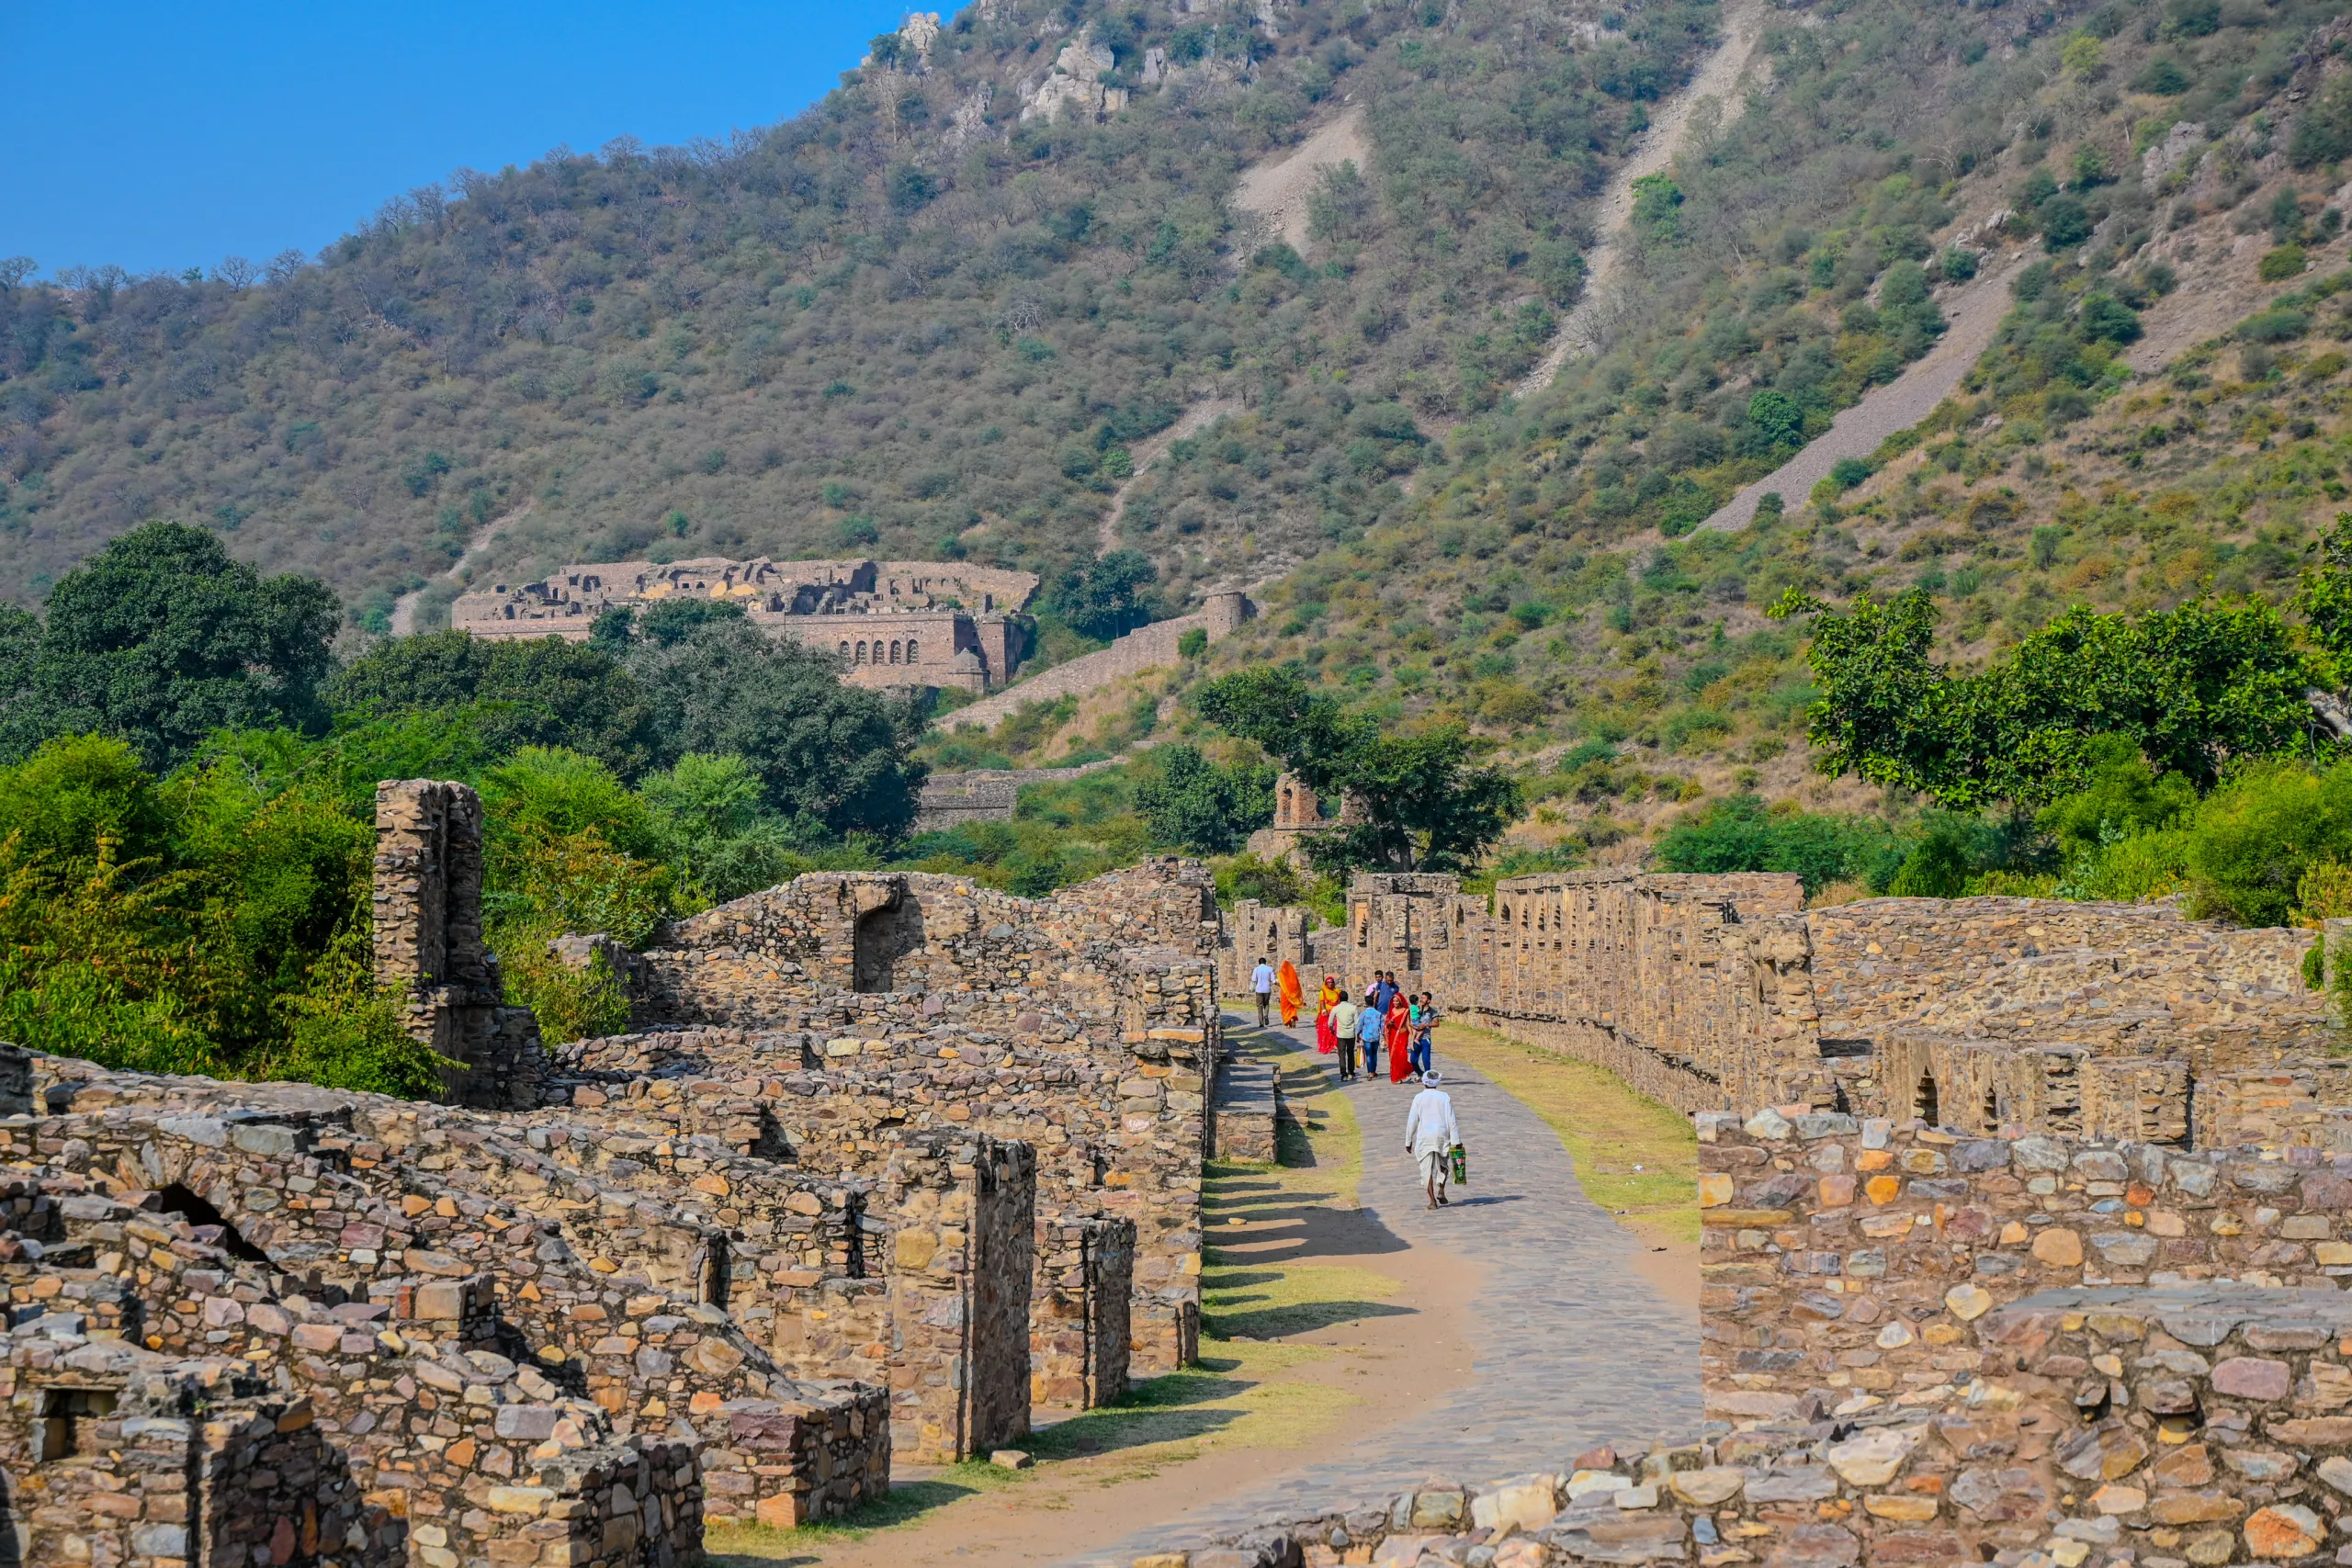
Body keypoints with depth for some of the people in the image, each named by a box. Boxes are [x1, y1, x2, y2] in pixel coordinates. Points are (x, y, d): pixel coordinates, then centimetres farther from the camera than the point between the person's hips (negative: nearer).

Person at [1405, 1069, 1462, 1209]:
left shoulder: (1419, 1098, -2)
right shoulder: (1444, 1097, 0)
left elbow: (1412, 1121, -1)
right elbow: (1451, 1121, -3)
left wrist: (1408, 1141, 9)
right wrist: (1456, 1141, -1)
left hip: (1424, 1138, -1)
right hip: (1442, 1134, 1)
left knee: (1428, 1169, 2)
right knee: (1443, 1165, 22)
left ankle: (1433, 1200, -4)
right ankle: (1440, 1191, 8)